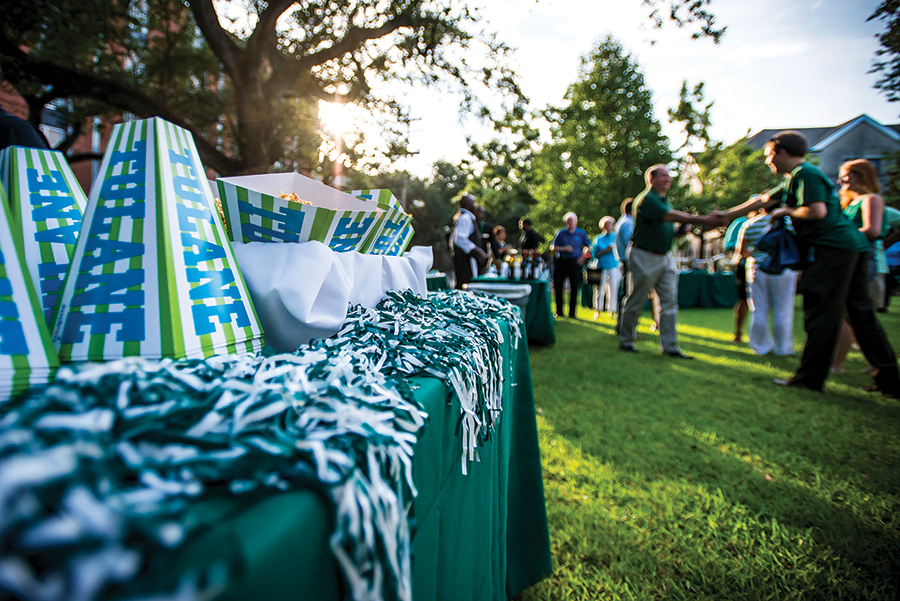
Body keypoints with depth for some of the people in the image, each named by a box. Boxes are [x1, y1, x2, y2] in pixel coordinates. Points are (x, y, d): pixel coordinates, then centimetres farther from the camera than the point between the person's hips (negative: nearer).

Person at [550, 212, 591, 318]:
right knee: (558, 287, -1)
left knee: (574, 288, -2)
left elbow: (588, 246, 18)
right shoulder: (560, 233, 5)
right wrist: (564, 249, -11)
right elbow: (552, 248, 4)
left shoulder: (581, 233, 6)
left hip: (575, 262, 0)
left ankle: (572, 312, 8)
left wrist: (583, 255, 3)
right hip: (561, 262, 0)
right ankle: (559, 311, 11)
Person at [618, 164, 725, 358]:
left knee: (669, 301, 2)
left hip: (665, 257, 9)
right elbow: (671, 216, -25)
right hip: (644, 257, -8)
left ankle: (670, 346, 5)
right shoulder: (646, 199, -13)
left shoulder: (664, 199, 17)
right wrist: (703, 220, -28)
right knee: (636, 301, 0)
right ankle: (625, 340, 15)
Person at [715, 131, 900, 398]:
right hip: (853, 246, 10)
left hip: (832, 247, -10)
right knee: (861, 313, 10)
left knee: (820, 314, -6)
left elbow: (817, 211, -20)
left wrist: (786, 211, -4)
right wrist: (727, 214, 31)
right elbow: (761, 200, 28)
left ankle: (809, 378, 0)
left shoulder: (805, 173, -9)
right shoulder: (794, 179, 23)